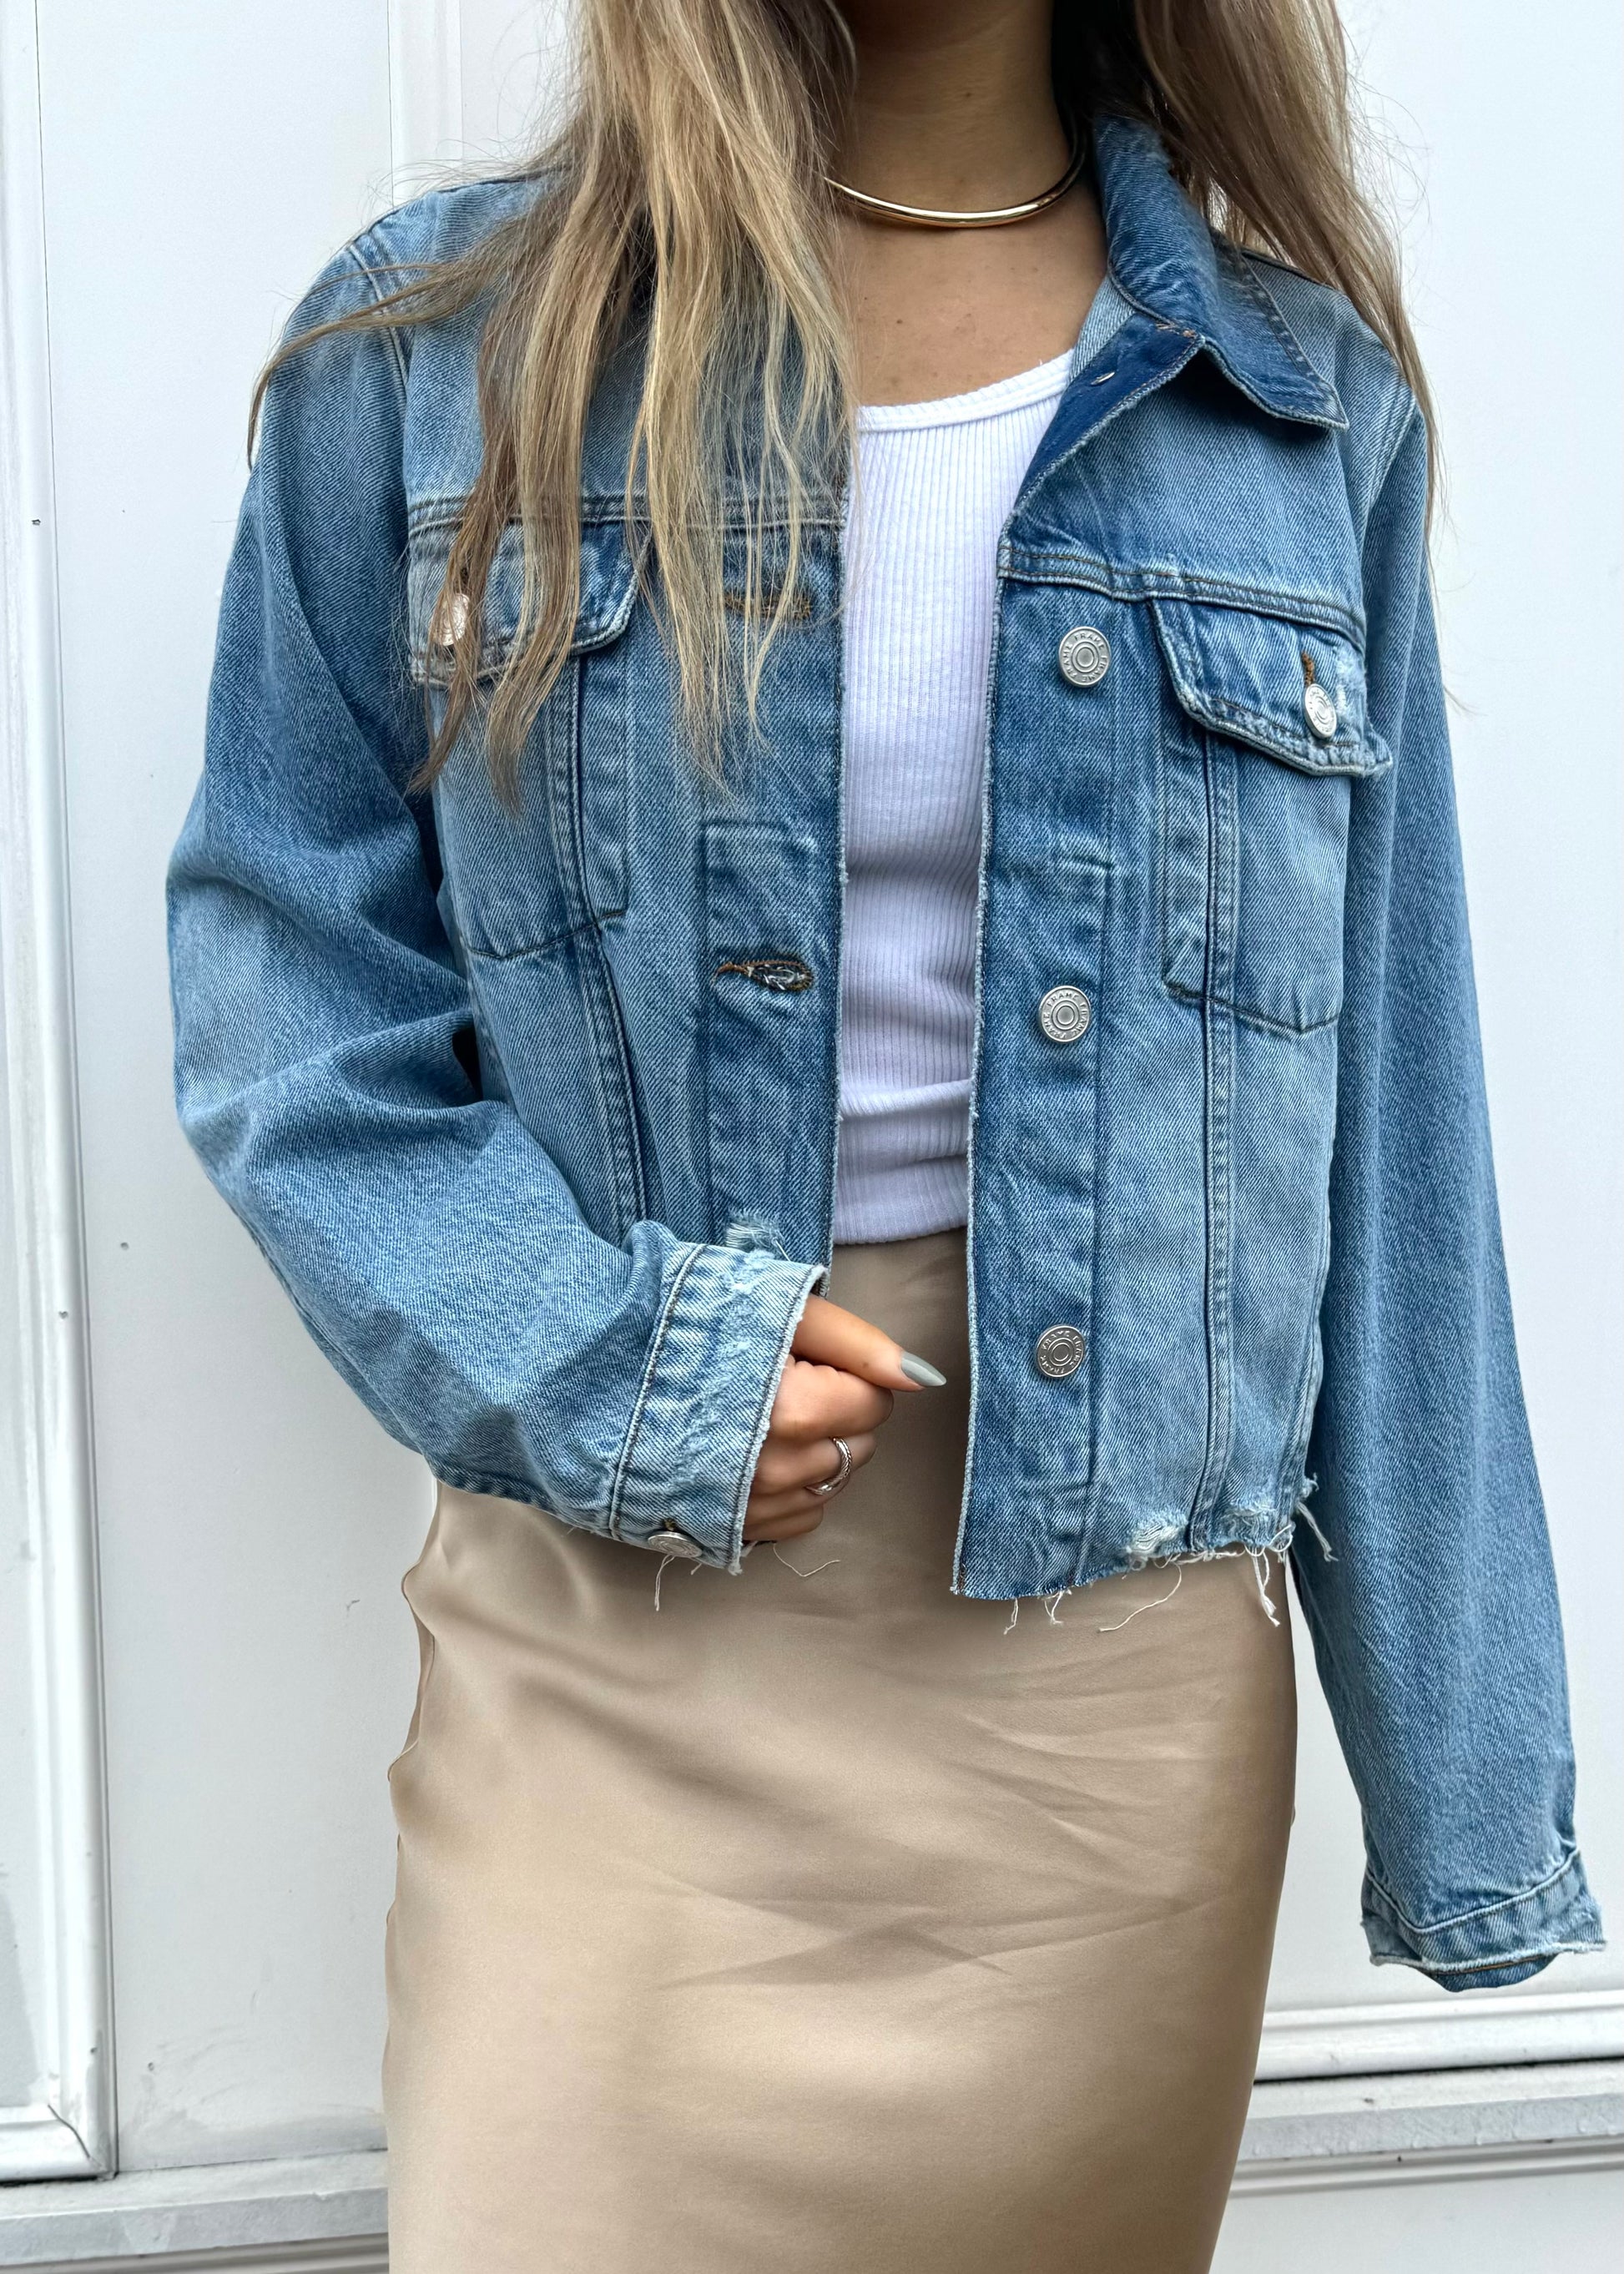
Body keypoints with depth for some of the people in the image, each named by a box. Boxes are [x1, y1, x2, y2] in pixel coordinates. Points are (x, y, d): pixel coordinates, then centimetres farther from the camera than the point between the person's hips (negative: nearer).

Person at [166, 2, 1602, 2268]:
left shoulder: (1302, 396, 2)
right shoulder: (441, 351, -1)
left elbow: (1384, 1134, 2)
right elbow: (282, 977, 2)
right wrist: (581, 1364, -15)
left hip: (1120, 1662, 2)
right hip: (618, 1651, -1)